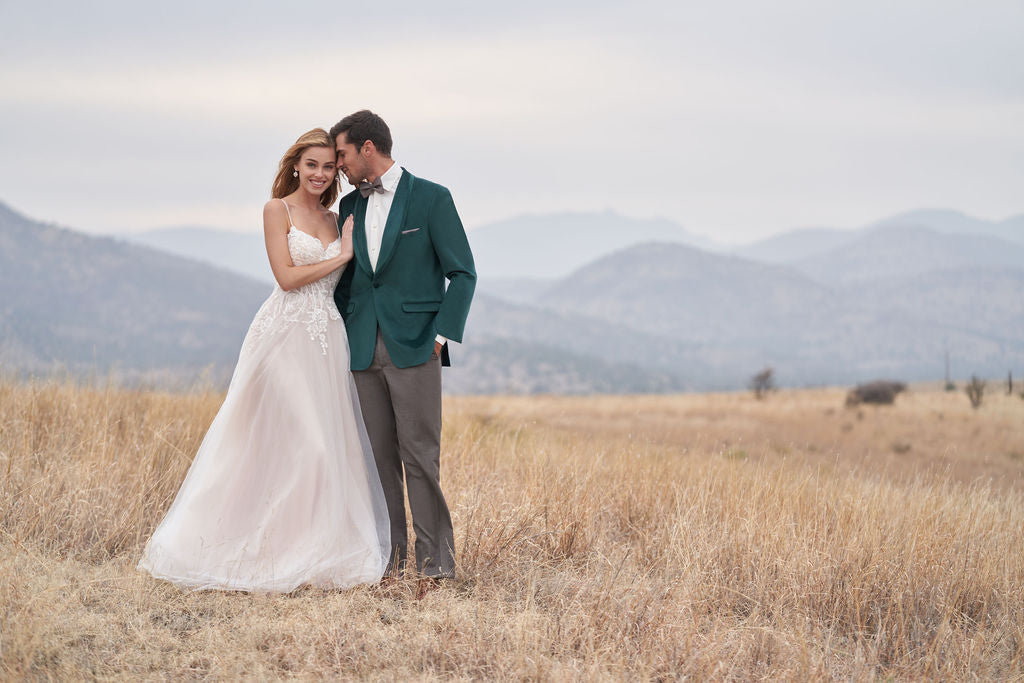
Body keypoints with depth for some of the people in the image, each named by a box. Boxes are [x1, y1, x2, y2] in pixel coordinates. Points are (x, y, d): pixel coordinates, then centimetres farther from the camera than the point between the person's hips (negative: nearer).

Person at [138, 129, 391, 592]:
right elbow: (287, 276, -9)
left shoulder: (335, 221, 16)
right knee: (300, 440, -12)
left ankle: (318, 551, 10)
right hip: (285, 335, -6)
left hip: (328, 337, 6)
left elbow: (342, 284, 16)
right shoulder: (277, 210, 0)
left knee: (332, 443, 3)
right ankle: (274, 551, -3)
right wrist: (341, 257, -6)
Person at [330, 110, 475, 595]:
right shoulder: (351, 205, 15)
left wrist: (441, 336, -11)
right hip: (364, 350, 5)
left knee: (420, 457, -8)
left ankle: (436, 563, -4)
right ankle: (388, 557, 11)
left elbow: (462, 273, -2)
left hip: (414, 348, -5)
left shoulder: (431, 198, -2)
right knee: (379, 456, 6)